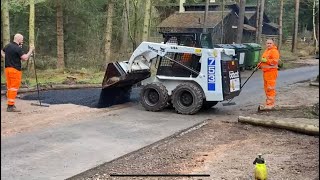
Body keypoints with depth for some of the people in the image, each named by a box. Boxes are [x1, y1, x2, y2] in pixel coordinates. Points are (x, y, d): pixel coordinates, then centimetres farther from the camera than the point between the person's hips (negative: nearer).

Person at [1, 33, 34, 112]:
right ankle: (11, 106, -6)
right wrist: (31, 50, -9)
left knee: (9, 87, 14)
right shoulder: (18, 48, -15)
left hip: (7, 68, 9)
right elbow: (25, 58, -18)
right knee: (14, 88, -5)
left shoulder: (7, 46, 11)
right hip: (15, 70, -8)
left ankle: (10, 104, 19)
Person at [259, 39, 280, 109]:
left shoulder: (274, 51, -10)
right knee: (266, 87, 13)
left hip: (271, 71, -10)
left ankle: (271, 104, -9)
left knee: (270, 88, -11)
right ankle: (268, 101, 22)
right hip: (265, 71, 10)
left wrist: (266, 60, -19)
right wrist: (260, 65, 18)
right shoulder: (266, 51, 21)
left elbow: (275, 61, -20)